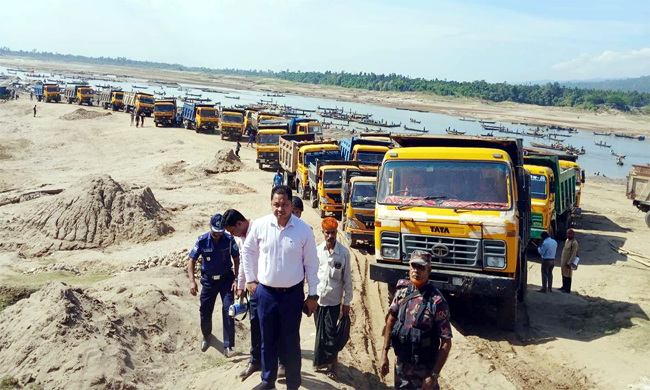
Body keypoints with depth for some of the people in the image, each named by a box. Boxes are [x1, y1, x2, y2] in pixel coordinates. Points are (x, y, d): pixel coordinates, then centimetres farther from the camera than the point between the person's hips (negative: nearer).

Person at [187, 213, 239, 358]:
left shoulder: (229, 240, -14)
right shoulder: (202, 241, -13)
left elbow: (237, 260, -5)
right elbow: (191, 260, -8)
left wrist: (236, 279, -14)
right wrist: (192, 281, -19)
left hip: (226, 279, -1)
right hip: (208, 280, 1)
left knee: (228, 310, -13)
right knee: (205, 312, 8)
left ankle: (228, 347, -9)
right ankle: (206, 336, 40)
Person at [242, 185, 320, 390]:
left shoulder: (304, 229, -11)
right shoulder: (260, 225, -8)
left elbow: (311, 264, -4)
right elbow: (248, 251, 9)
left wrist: (313, 295, -2)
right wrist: (250, 280, 8)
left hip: (293, 294, -2)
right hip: (265, 293, 2)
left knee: (291, 342, 9)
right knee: (268, 340, 17)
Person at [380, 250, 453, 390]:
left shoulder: (436, 301, -21)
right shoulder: (402, 290, -4)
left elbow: (446, 342, -17)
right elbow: (391, 320, 8)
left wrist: (434, 375, -17)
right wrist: (384, 353, 5)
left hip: (423, 369, -5)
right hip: (401, 364, 5)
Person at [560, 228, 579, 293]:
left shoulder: (574, 243, -16)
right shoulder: (567, 240, 12)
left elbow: (574, 254, -19)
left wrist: (570, 263, -22)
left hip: (568, 262, -8)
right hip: (563, 261, 8)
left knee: (568, 276, -2)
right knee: (564, 274, 15)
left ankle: (568, 289, 4)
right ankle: (564, 287, 27)